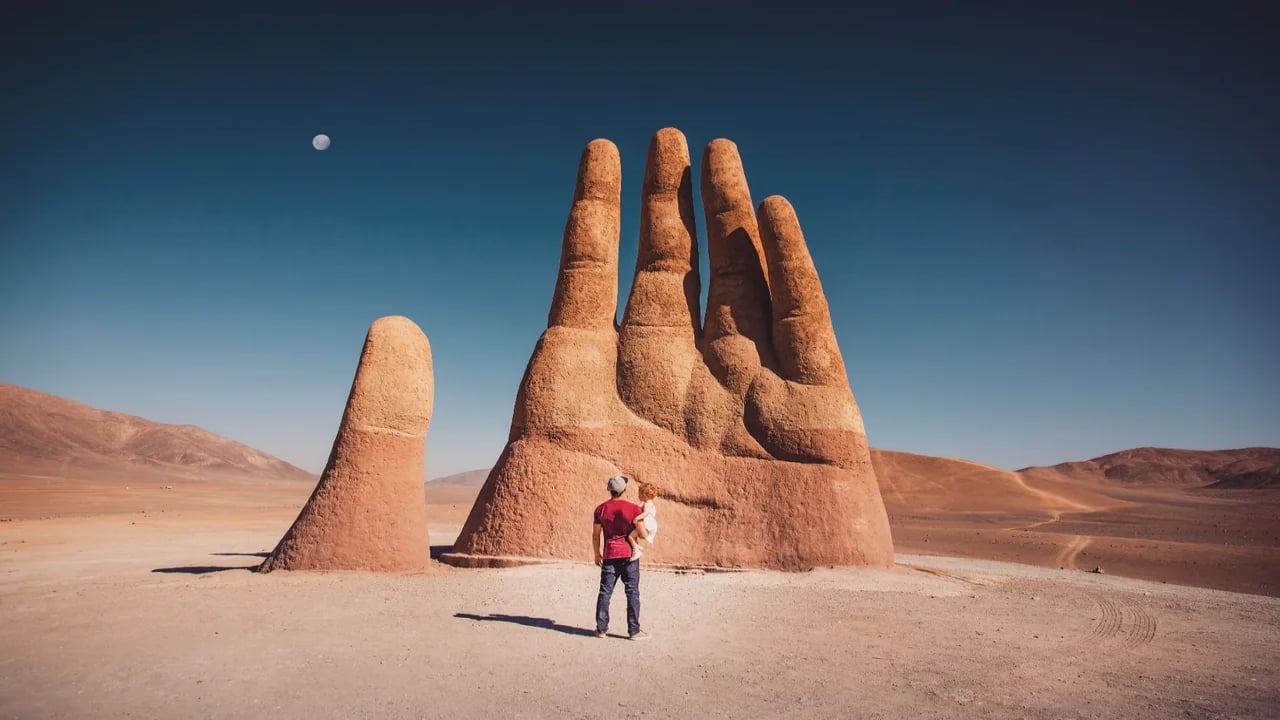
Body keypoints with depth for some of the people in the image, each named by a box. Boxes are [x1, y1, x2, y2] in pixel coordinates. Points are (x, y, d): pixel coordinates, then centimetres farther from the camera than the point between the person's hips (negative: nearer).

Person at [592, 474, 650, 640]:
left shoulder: (601, 509, -1)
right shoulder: (633, 508, -9)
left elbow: (595, 535, 4)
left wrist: (597, 554, 16)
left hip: (609, 555, 3)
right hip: (629, 554, -2)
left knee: (605, 592, 9)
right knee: (632, 592, 3)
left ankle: (601, 628, 14)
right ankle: (634, 631, 4)